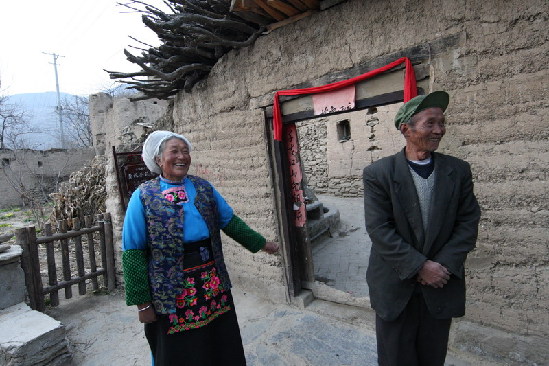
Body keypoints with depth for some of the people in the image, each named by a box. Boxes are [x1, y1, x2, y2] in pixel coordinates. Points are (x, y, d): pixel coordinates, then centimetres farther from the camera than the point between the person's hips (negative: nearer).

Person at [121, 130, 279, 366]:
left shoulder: (204, 187, 6)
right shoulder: (143, 196, -6)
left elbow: (230, 222, 12)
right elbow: (133, 252, -7)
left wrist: (261, 243, 13)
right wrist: (142, 303, -9)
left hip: (214, 284, 4)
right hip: (173, 294, -3)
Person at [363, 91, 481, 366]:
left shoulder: (459, 171, 1)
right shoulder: (377, 174, -10)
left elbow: (469, 222, -1)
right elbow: (378, 229, -14)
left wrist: (443, 265, -12)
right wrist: (420, 266, -16)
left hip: (441, 286, 3)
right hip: (395, 286, -2)